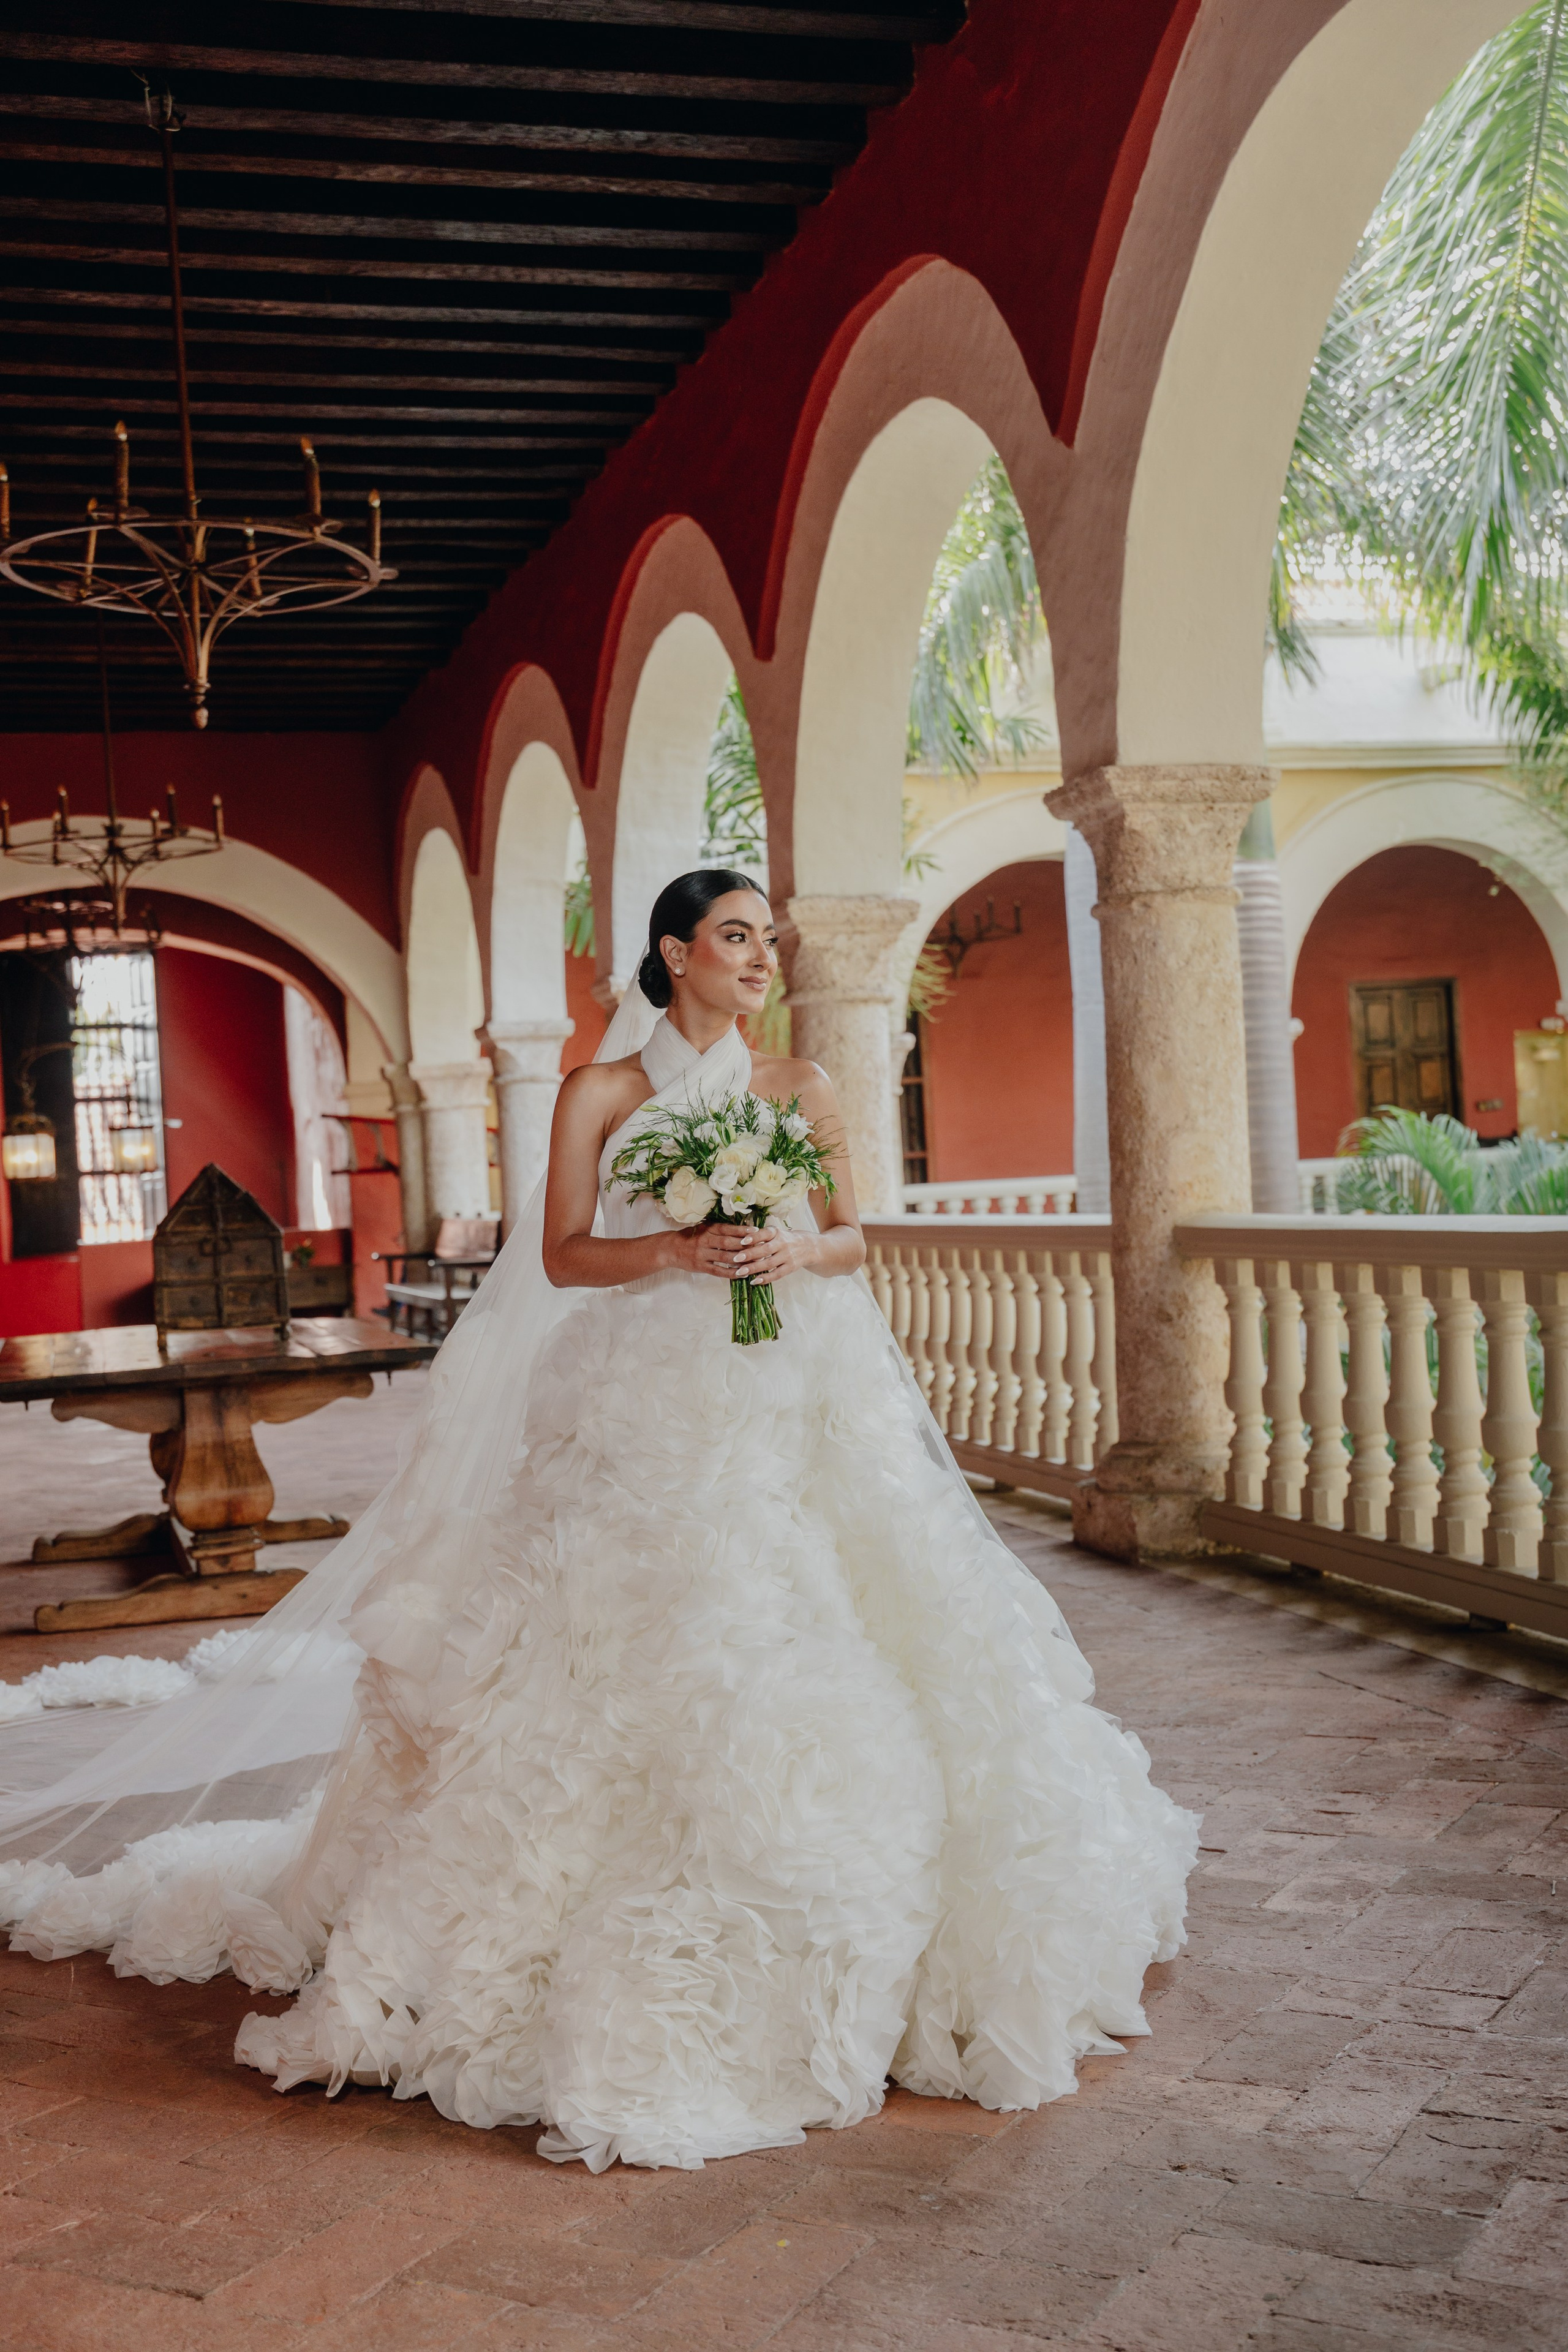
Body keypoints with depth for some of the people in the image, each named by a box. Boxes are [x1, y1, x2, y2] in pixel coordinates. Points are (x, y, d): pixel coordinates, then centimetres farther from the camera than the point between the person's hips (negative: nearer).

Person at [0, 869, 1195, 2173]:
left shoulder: (799, 1084, 11)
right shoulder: (603, 1092, 3)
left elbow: (853, 1236, 13)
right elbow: (562, 1255, 0)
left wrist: (796, 1249, -8)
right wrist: (678, 1249, -14)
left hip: (801, 1401, 3)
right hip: (653, 1405, -3)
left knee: (823, 1643, 2)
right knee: (639, 1649, -6)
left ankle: (841, 1952, 19)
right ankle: (648, 1969, 7)